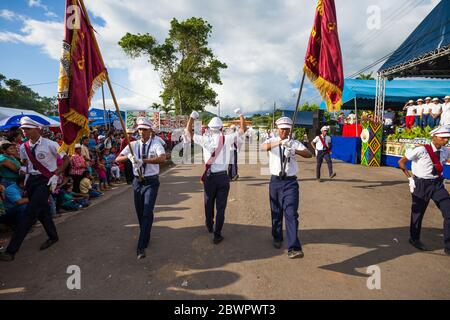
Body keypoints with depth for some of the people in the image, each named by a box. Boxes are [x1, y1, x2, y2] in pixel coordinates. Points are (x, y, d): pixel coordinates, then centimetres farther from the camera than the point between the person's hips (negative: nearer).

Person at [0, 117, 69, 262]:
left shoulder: (50, 144, -14)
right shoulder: (24, 147, 4)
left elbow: (66, 159, -7)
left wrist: (56, 175, -13)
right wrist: (26, 172, 7)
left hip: (46, 180, -6)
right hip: (32, 179, 6)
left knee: (31, 213, -9)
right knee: (41, 211, 15)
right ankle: (53, 236, 35)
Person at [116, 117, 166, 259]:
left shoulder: (156, 144, -10)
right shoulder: (133, 145, 2)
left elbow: (162, 158, -29)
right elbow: (118, 159, -3)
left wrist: (142, 160, -36)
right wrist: (129, 157, -24)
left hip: (151, 182, -4)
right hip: (138, 182, 4)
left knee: (147, 213, -10)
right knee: (139, 212, 15)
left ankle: (141, 247, -5)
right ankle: (146, 237, 38)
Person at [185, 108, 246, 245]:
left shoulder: (205, 139, -4)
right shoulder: (227, 139, -5)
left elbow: (188, 133, 9)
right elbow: (243, 129, 6)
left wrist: (192, 117, 16)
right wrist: (241, 115, 15)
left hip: (209, 177, 1)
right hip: (223, 177, -1)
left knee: (208, 204, 20)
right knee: (221, 207, 7)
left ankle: (209, 226, 42)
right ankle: (217, 235, 12)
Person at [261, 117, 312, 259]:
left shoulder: (295, 143, 3)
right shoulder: (272, 141, 2)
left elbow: (309, 154, -13)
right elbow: (263, 147, -22)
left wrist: (295, 151, -32)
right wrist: (279, 142, -38)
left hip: (290, 182, -1)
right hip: (275, 181, 1)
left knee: (291, 213, -8)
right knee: (276, 212, 16)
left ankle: (294, 248, -6)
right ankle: (277, 238, 39)